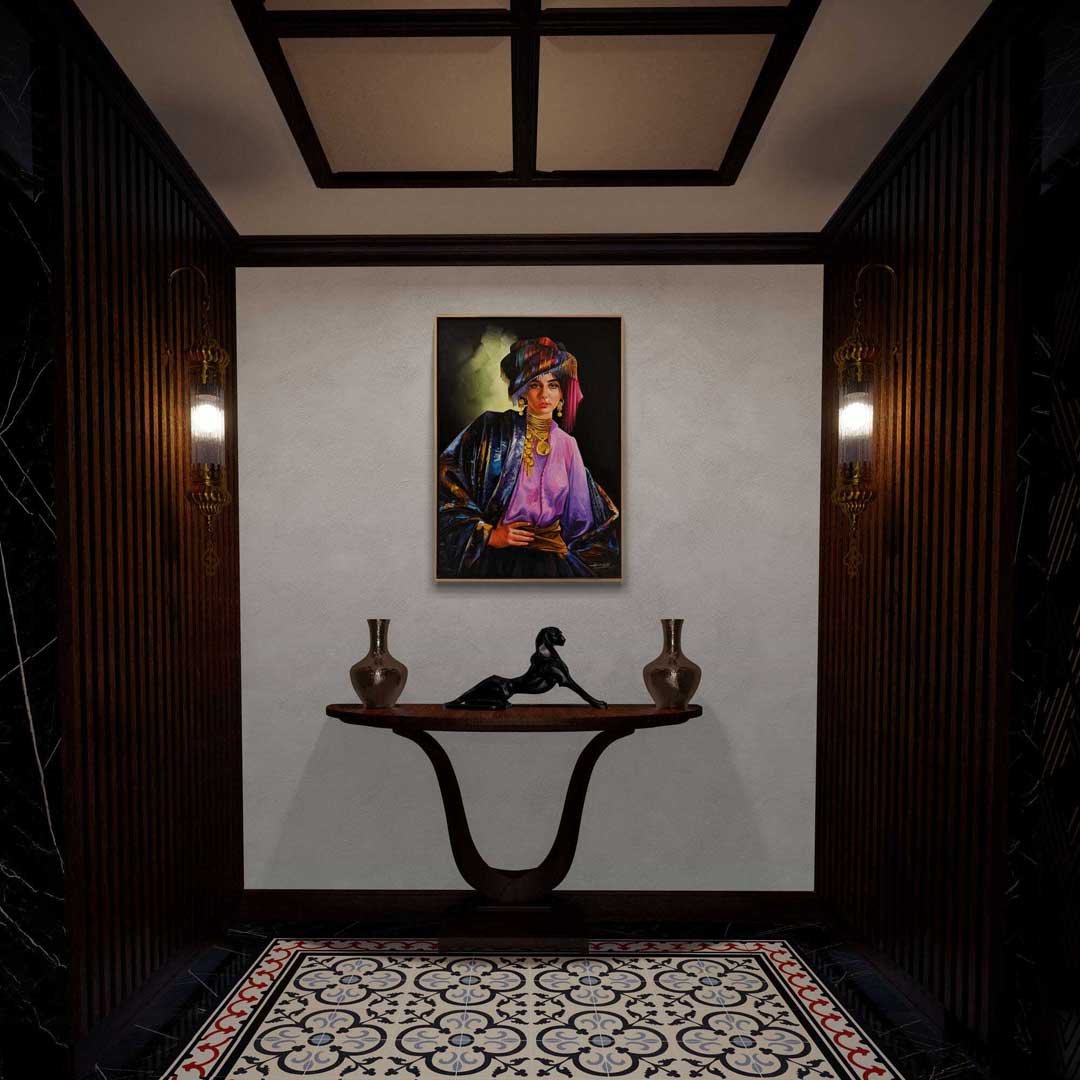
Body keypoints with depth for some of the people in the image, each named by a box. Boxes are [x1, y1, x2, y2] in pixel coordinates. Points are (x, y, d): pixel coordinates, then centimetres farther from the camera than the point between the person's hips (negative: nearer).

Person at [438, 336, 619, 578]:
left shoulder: (567, 445, 12)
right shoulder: (491, 429, 1)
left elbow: (582, 512, 19)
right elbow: (446, 486, -2)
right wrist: (489, 534, -5)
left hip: (550, 560, 4)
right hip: (493, 556, -3)